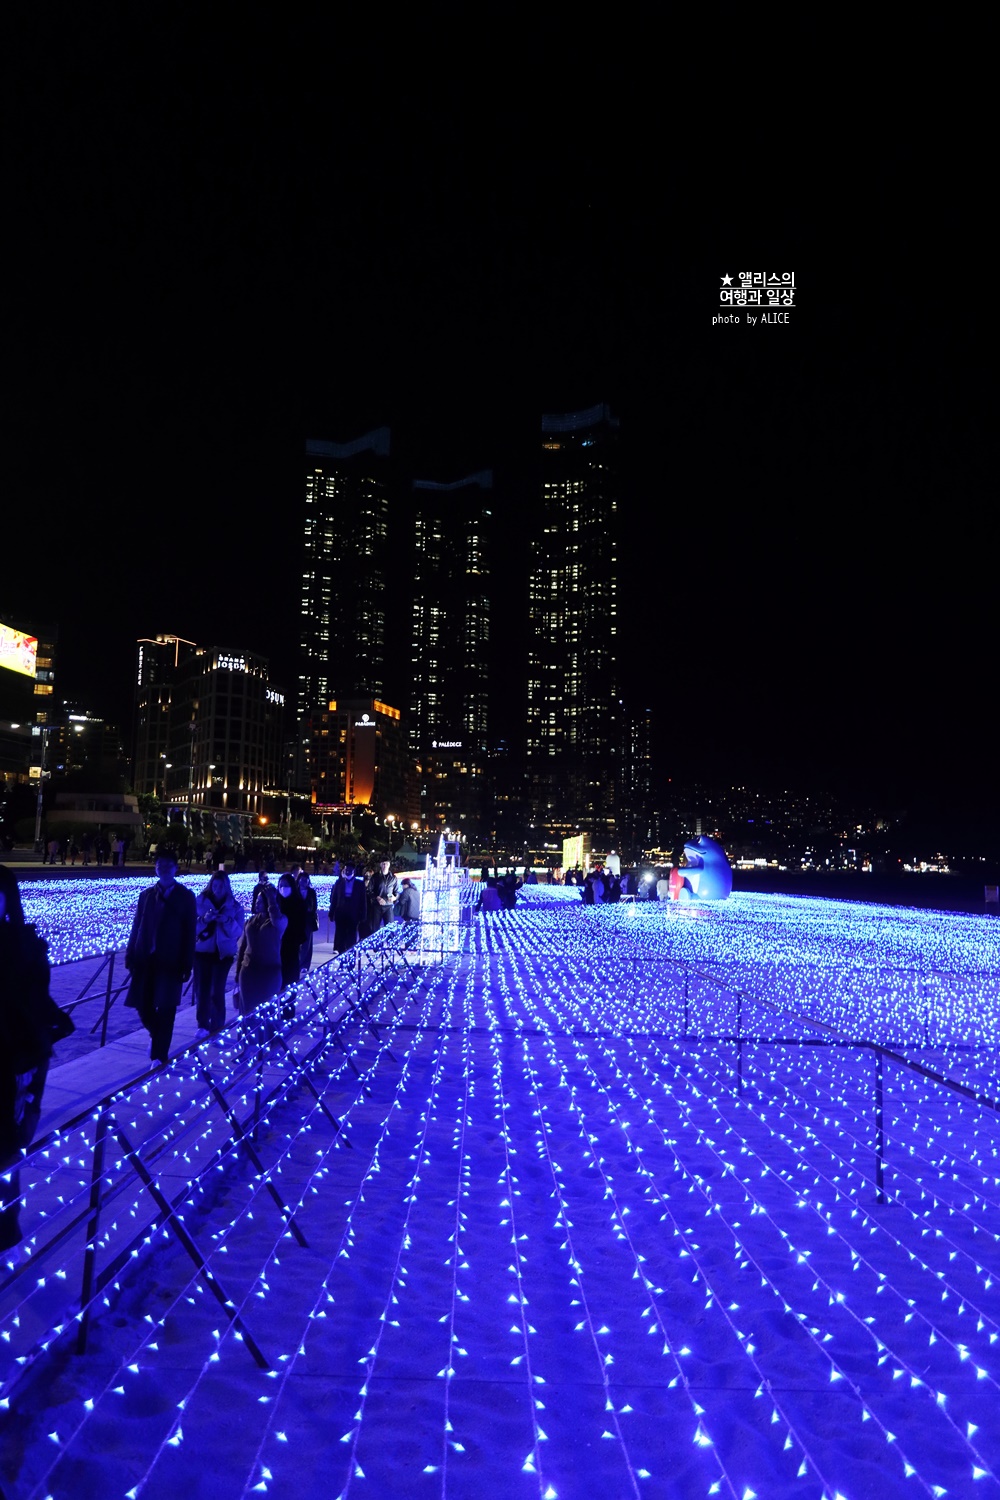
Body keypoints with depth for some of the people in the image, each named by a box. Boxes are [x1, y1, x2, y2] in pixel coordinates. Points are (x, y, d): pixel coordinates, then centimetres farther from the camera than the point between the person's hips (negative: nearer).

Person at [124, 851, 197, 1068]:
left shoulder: (185, 897, 0)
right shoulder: (146, 895, 10)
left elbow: (189, 933, -2)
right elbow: (137, 927, 10)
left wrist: (187, 965, -7)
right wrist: (130, 956, 2)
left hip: (170, 961, -3)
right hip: (146, 959, 3)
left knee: (166, 1010, -2)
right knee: (143, 1006, 5)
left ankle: (159, 1056, 8)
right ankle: (156, 1035, 34)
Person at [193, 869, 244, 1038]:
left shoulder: (235, 906, 0)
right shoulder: (201, 901, -1)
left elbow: (238, 932, -5)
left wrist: (227, 921, -22)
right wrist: (204, 919, -22)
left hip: (224, 953, -1)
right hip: (202, 951, 1)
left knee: (217, 992, -6)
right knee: (201, 990, 1)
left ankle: (217, 1029, 5)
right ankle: (203, 1026, 13)